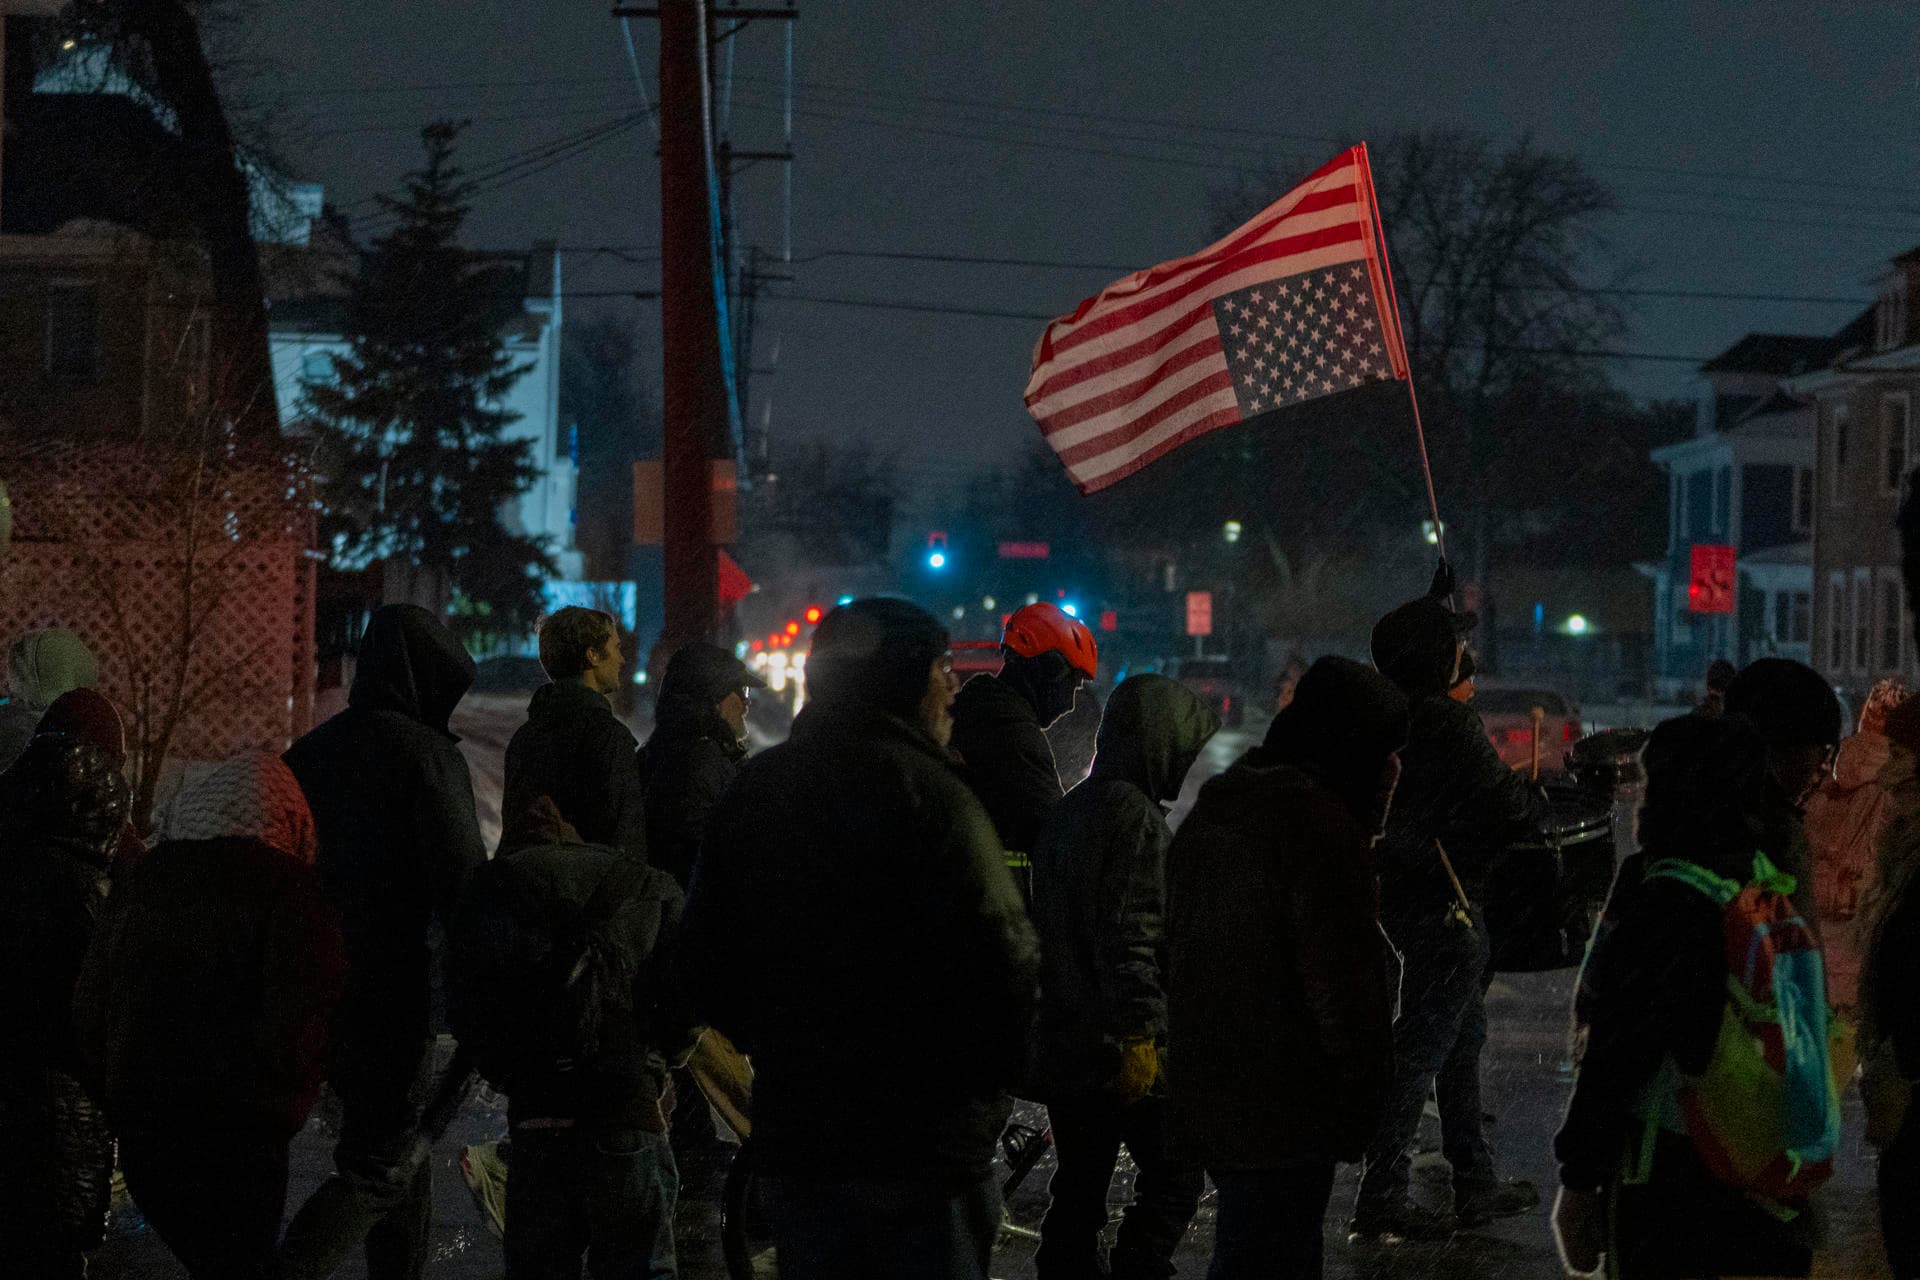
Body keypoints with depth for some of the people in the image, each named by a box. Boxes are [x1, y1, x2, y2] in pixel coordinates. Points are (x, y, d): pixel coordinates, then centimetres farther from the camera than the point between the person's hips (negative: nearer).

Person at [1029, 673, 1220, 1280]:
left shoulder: (1069, 812, 16)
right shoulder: (1134, 816, -14)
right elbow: (1128, 939, -21)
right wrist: (1138, 1035, -21)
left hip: (1064, 1044, 9)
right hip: (1119, 1048, -9)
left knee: (1078, 1191, 10)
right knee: (1173, 1180, -1)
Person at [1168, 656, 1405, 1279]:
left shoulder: (1210, 811, 13)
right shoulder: (1319, 824, -18)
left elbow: (1176, 950, 21)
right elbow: (1342, 976, -20)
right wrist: (1366, 1088, -9)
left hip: (1204, 1090, 9)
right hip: (1287, 1108, -9)